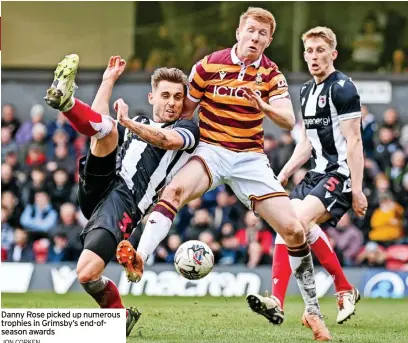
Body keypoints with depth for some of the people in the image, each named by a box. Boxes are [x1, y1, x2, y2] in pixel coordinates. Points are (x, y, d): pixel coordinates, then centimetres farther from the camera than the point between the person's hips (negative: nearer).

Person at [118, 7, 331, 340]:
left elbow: (289, 121, -13)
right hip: (211, 150, -1)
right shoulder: (209, 65, -3)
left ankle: (312, 309, 6)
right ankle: (138, 260, -45)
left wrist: (266, 107, -33)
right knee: (175, 190, -34)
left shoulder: (271, 74, 1)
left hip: (251, 158, 1)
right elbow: (184, 110, 8)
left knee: (294, 229, -8)